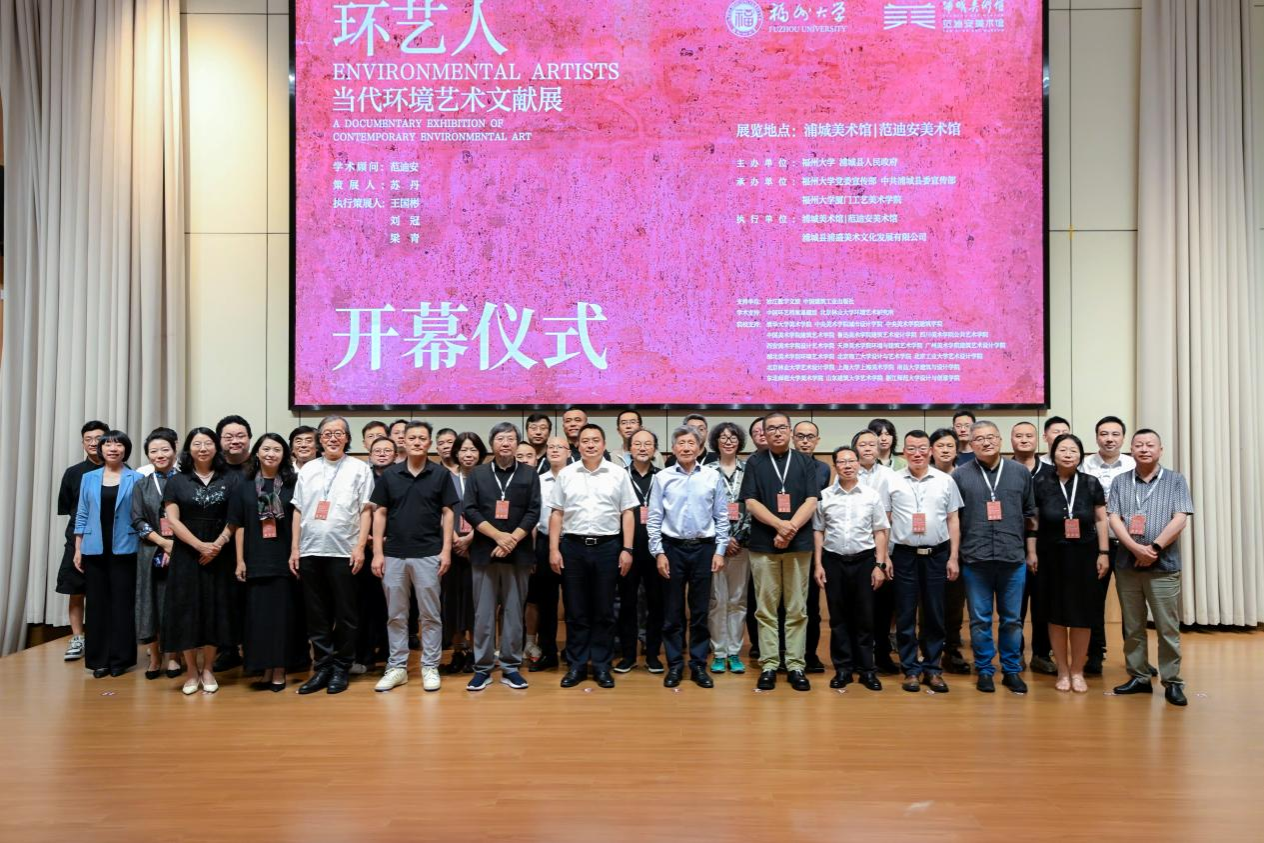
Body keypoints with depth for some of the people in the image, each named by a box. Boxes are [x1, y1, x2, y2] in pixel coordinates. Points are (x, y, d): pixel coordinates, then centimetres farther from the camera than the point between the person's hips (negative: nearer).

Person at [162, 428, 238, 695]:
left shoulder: (229, 479, 5)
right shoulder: (177, 481, 5)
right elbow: (172, 519, -3)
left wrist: (218, 544, -14)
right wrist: (199, 545, -14)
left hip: (219, 554, 0)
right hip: (186, 554, 0)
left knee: (214, 608, 3)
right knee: (187, 610, 1)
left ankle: (207, 669, 15)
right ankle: (191, 670, 13)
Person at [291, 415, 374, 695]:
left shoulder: (360, 468, 2)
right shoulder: (308, 469, 13)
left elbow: (366, 511, -2)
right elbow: (298, 512, 13)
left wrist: (360, 547, -10)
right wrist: (294, 549, 7)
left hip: (343, 552, -3)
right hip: (310, 552, 4)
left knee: (345, 615, 3)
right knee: (317, 615, 9)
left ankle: (341, 669, 15)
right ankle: (323, 667, 18)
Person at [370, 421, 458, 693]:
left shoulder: (441, 474, 1)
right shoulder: (389, 475, 5)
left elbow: (448, 513, 2)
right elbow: (380, 514, 6)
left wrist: (446, 550, -6)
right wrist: (377, 552, 0)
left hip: (428, 554, -2)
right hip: (394, 554, 2)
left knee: (430, 614, 4)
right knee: (396, 615, 9)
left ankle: (430, 667, 14)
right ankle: (397, 667, 19)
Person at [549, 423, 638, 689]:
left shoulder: (618, 474, 2)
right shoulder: (566, 474, 4)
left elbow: (627, 513, 2)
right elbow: (557, 514, 6)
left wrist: (627, 549, -4)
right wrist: (554, 549, -1)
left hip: (607, 547, 0)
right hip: (572, 547, 1)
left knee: (604, 611, 7)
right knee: (575, 611, 7)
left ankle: (601, 666, 17)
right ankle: (576, 665, 18)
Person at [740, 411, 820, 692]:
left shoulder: (805, 463, 7)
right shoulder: (755, 463, 5)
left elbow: (811, 501, -1)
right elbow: (751, 503, -2)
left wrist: (790, 529, -14)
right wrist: (780, 524, -16)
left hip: (799, 544, 1)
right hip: (763, 544, 0)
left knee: (797, 609, 4)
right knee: (766, 608, 3)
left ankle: (795, 665, 11)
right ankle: (768, 665, 10)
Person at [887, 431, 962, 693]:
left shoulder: (945, 481, 4)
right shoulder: (892, 481, 1)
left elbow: (953, 520, 7)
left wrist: (953, 558, 3)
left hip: (937, 555, 1)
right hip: (904, 555, -1)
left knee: (934, 614, 8)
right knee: (905, 615, 5)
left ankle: (933, 668, 19)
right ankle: (910, 669, 15)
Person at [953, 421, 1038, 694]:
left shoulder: (1020, 473, 6)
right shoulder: (960, 475, 1)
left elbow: (1030, 515, 12)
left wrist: (1031, 552, 10)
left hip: (1013, 559, 1)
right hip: (975, 559, -1)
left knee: (1012, 619, 10)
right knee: (980, 620, 6)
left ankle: (1012, 670, 24)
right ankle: (984, 670, 19)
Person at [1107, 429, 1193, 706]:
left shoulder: (1175, 480, 4)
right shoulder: (1119, 482, 9)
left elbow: (1179, 519, -5)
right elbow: (1114, 519, 0)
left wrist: (1154, 548, -14)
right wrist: (1136, 548, -14)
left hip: (1164, 566, -2)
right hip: (1127, 564, 2)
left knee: (1168, 628, 0)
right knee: (1132, 626, 8)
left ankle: (1172, 682, 9)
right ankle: (1139, 677, 18)